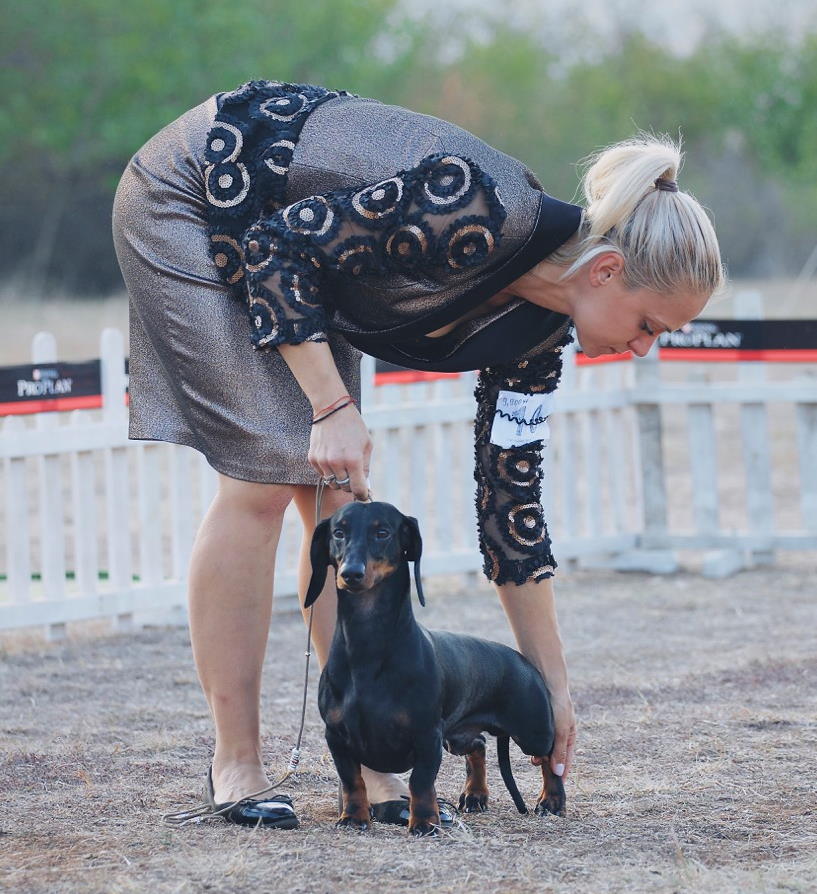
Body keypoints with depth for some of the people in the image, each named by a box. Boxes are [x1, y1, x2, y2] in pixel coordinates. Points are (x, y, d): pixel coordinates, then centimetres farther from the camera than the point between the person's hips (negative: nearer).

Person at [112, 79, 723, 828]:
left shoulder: (536, 329, -7)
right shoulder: (478, 214, -32)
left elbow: (510, 494, 1)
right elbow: (279, 245, -26)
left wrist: (553, 683, 4)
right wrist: (332, 406, -28)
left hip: (283, 253, 8)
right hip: (188, 199, -8)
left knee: (339, 490, -1)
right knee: (266, 472, -14)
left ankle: (367, 763, 3)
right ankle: (235, 766, -8)